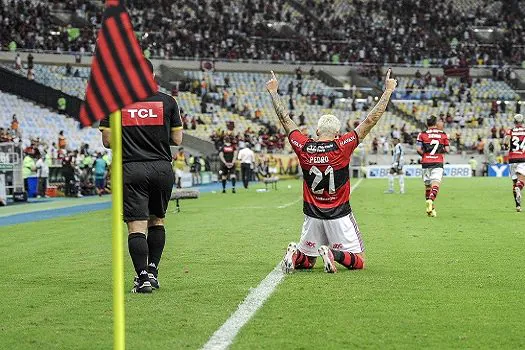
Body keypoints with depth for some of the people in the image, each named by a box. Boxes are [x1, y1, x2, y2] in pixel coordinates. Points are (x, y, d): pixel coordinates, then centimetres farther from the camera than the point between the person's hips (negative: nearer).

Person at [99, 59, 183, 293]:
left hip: (131, 170, -2)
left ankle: (143, 277, -11)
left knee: (136, 226, -3)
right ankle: (152, 271, 17)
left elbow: (107, 141, 1)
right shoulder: (167, 101, 3)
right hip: (162, 168, 2)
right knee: (157, 220, 19)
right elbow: (177, 139, 6)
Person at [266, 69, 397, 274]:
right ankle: (333, 253, -23)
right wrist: (388, 91, -2)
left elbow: (285, 119, 7)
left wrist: (273, 92, 19)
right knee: (358, 262, 6)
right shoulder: (342, 147, -12)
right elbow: (371, 121, -10)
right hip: (339, 216, -3)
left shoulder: (304, 148, -5)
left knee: (307, 261, 21)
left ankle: (294, 254, -13)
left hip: (312, 216, 4)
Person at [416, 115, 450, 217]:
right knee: (436, 184, -11)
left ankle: (430, 207, 18)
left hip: (426, 163, 1)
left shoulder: (422, 135, 3)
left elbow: (418, 149, -7)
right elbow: (447, 149, 4)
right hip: (438, 163, -1)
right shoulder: (443, 135, 5)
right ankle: (431, 200, -38)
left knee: (427, 185, 13)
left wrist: (424, 155, 11)